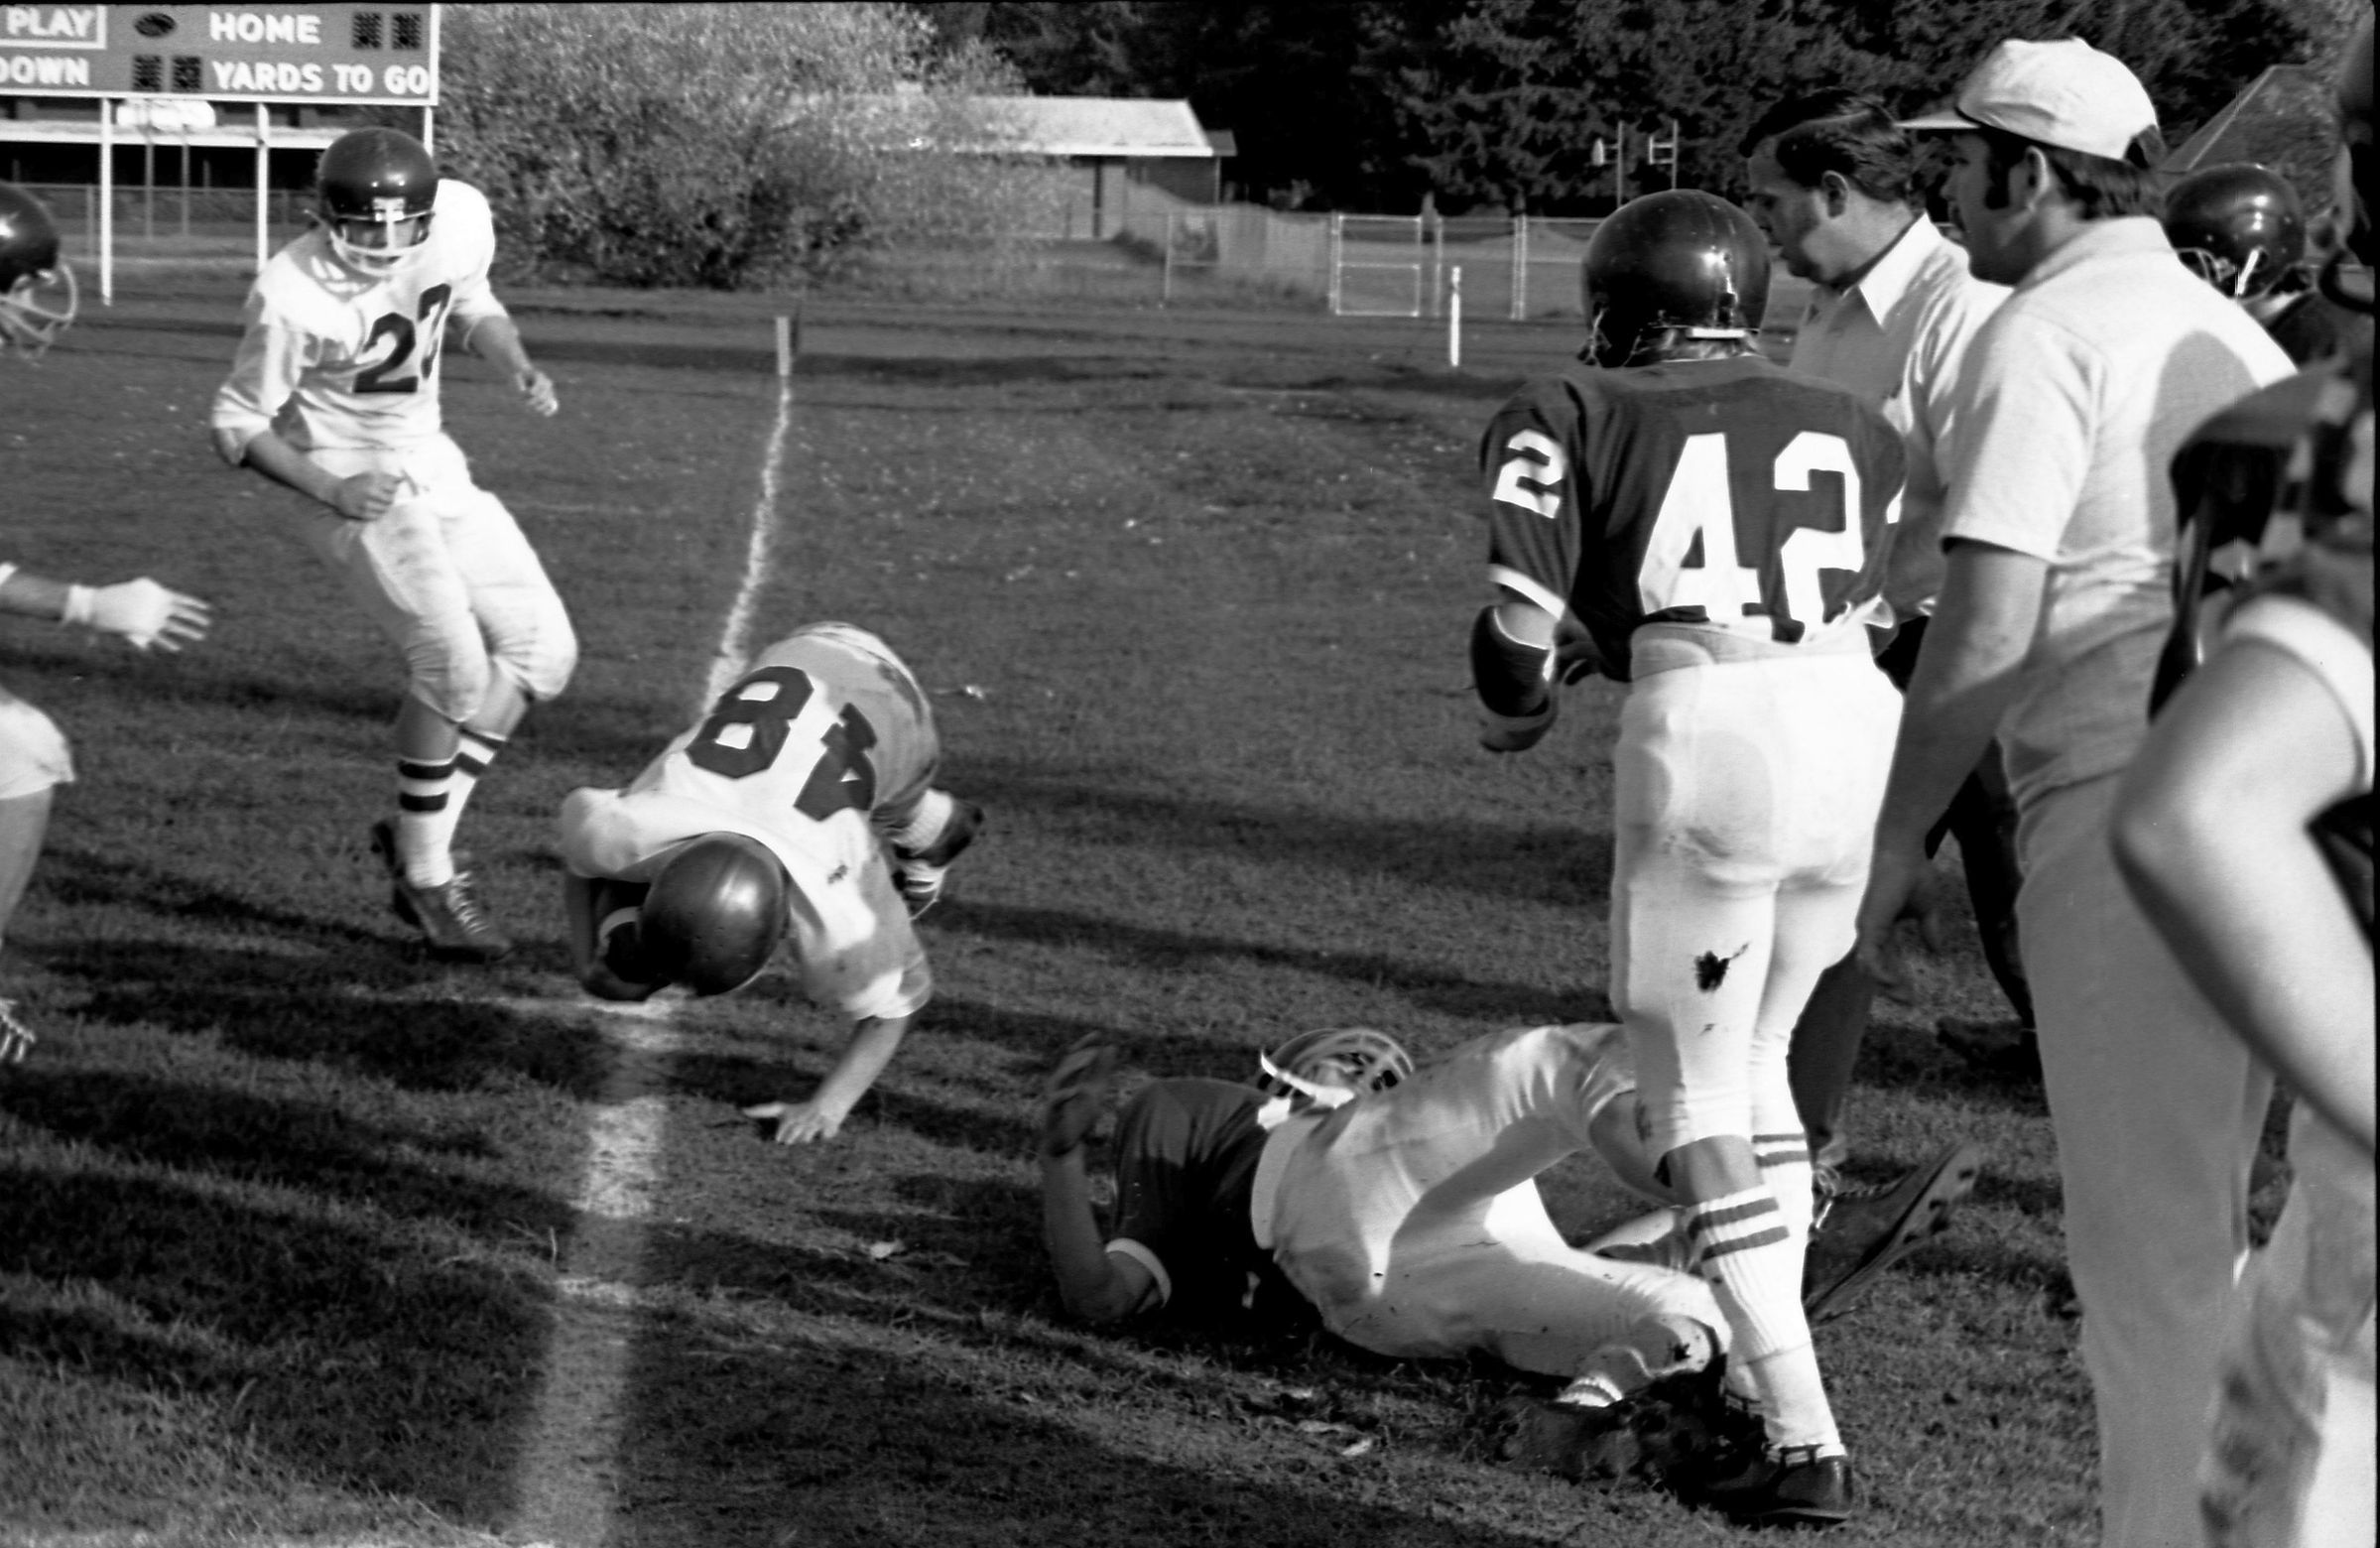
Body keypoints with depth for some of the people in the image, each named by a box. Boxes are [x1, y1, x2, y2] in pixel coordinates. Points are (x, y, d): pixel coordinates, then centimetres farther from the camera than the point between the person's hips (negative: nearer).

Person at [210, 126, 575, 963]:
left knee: (540, 650, 4)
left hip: (433, 468, 7)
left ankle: (420, 833, 12)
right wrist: (332, 490, -26)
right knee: (455, 663, -19)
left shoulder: (460, 220, -12)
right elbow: (237, 425, -14)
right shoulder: (295, 298, -26)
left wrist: (516, 364, -8)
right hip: (357, 487, -7)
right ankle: (427, 872, -1)